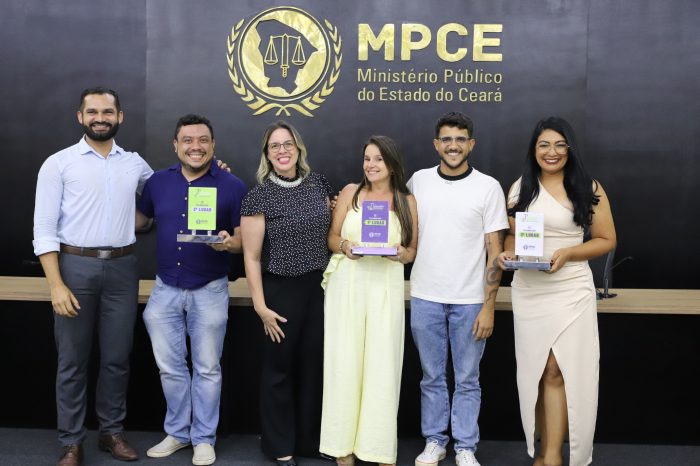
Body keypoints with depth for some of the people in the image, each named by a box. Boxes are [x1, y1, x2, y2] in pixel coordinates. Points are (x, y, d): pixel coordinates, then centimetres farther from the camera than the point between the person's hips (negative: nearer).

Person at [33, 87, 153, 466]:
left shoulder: (134, 164, 9)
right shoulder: (58, 163, -2)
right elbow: (44, 230, -5)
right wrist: (56, 285, -14)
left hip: (122, 268, 3)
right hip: (75, 267, -3)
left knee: (117, 358, 10)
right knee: (72, 360, 5)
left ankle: (112, 431, 26)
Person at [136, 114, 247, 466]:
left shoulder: (233, 186, -7)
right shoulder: (157, 182, 2)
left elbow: (245, 239, -6)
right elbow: (138, 222, 15)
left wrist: (228, 242, -26)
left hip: (209, 291, -3)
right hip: (165, 289, 3)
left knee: (206, 369, 9)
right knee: (170, 367, 13)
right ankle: (177, 432, 31)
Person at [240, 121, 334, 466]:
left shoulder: (318, 184, 3)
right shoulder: (259, 196, -11)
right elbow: (251, 257, -9)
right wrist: (260, 306, -12)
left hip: (319, 286, 4)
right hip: (281, 290, -4)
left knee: (314, 364, 12)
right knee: (280, 368, 7)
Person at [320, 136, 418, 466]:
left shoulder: (407, 201, 7)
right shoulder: (351, 192, 7)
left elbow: (414, 251, 10)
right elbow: (331, 237, 8)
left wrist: (401, 253, -12)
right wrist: (344, 246, -13)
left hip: (386, 287, 0)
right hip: (347, 285, 0)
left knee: (383, 364, -2)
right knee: (344, 362, 0)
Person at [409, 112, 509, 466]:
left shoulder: (488, 187, -3)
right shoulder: (418, 181, 4)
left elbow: (495, 251, -4)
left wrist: (489, 307, -8)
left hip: (469, 300, -2)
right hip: (425, 297, 2)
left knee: (467, 379, 8)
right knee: (432, 377, 12)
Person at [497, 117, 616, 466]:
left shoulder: (588, 189, 0)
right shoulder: (520, 188, 8)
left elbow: (606, 240, 1)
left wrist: (567, 254, -14)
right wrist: (507, 254, -7)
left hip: (570, 289, -3)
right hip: (528, 291, 3)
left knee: (557, 370, -7)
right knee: (536, 370, 7)